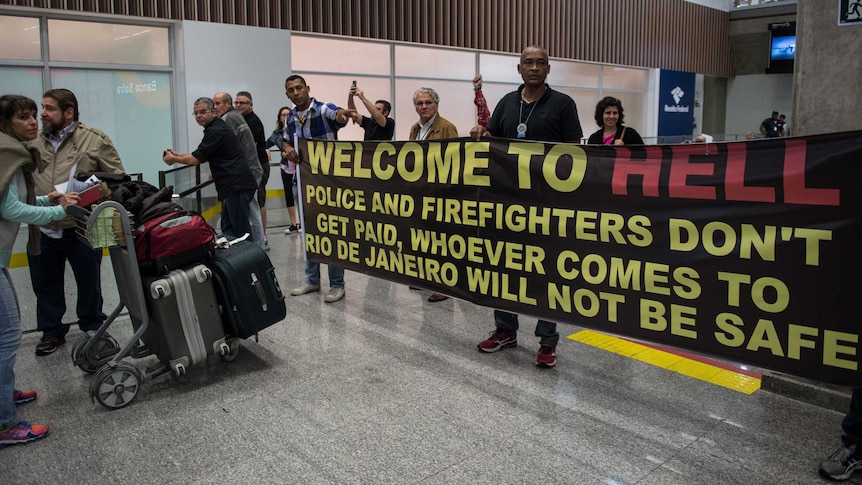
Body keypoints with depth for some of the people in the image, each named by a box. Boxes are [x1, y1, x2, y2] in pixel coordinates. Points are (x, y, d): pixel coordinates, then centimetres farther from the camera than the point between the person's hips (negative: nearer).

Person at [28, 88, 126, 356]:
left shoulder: (95, 139, -4)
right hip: (42, 231, 3)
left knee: (89, 283, 13)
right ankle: (52, 331, 31)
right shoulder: (33, 142, 7)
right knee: (46, 285, 15)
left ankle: (93, 327, 33)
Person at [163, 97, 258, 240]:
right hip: (234, 185, 11)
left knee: (240, 229, -11)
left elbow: (197, 159, -9)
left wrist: (174, 159, 6)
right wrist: (177, 155, 22)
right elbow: (201, 155, 27)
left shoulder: (216, 130, -12)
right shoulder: (217, 127, 21)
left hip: (237, 185, -11)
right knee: (228, 228, 13)